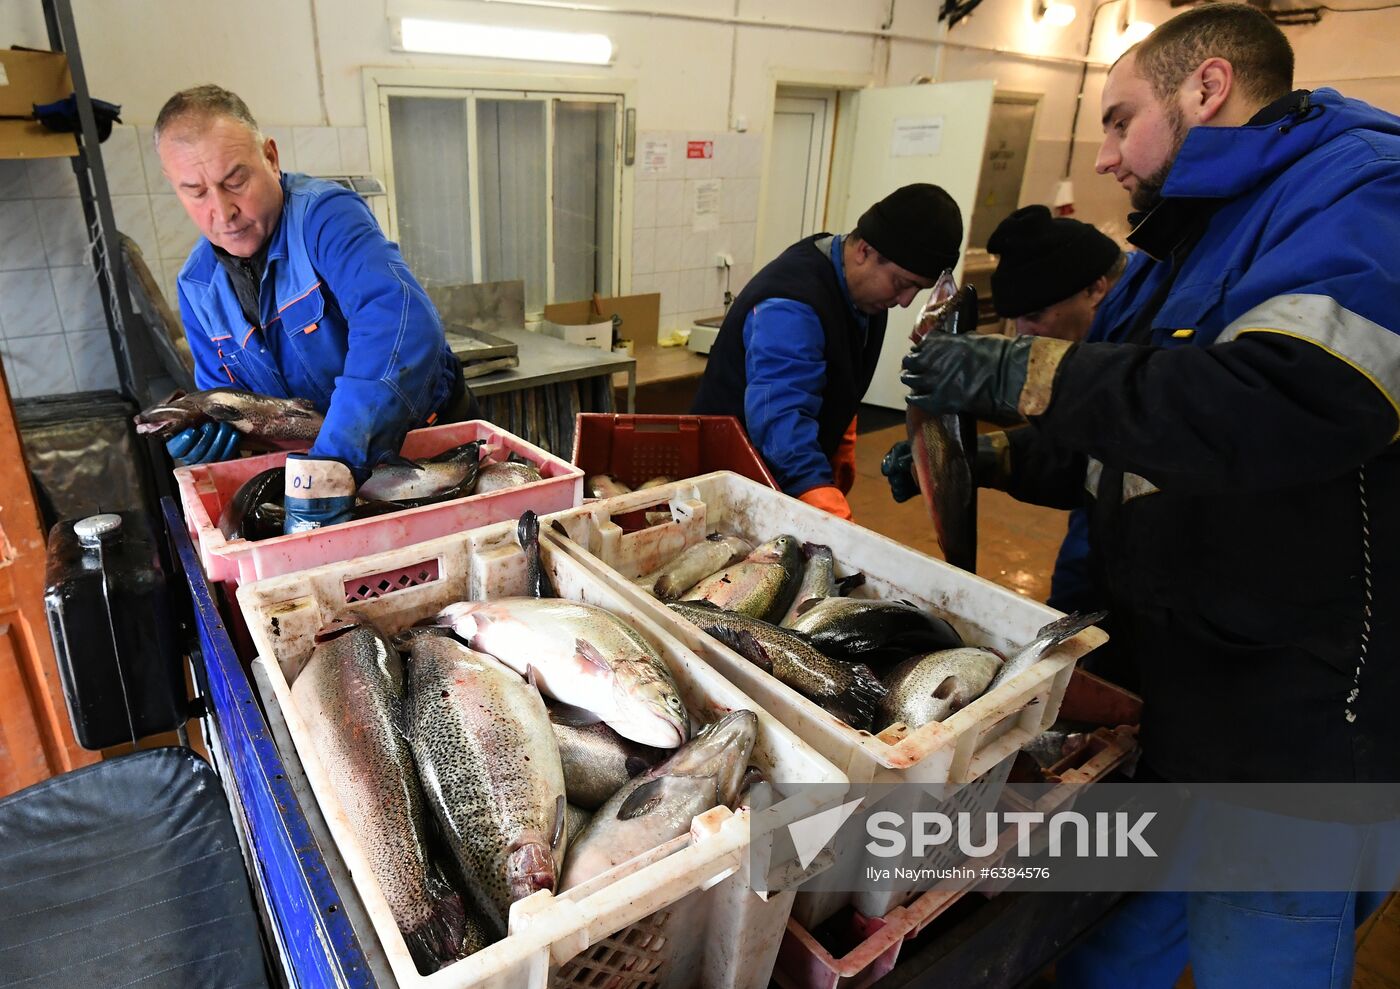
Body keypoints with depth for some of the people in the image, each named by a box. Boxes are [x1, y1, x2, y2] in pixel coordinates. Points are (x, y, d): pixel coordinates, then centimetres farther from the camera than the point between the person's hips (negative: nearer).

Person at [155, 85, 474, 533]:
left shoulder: (325, 215, -21)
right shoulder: (196, 285, 3)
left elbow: (399, 320, -40)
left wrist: (329, 468, -47)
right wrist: (206, 428, -16)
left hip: (421, 434, -7)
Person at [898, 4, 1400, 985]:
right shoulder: (1180, 248, 16)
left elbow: (1284, 401, -34)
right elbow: (1105, 451, 18)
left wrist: (1024, 372, -27)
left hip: (1297, 720, -8)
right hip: (1158, 683, 8)